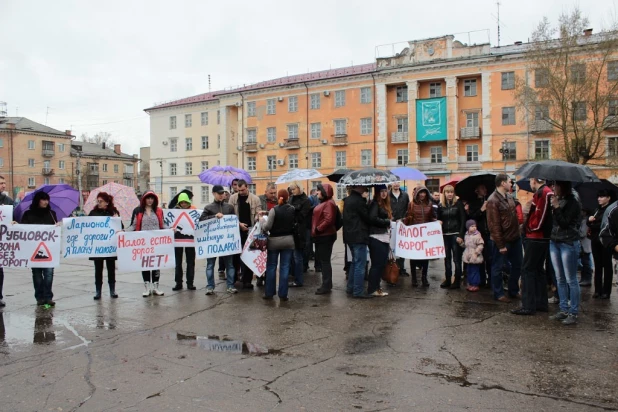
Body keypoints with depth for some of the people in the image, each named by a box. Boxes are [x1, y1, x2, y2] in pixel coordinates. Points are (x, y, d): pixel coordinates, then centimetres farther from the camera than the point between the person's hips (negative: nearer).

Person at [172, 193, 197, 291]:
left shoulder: (193, 209, 0)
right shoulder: (176, 210, 1)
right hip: (178, 237, 1)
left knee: (190, 261, 5)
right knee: (178, 261, 6)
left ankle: (190, 283, 13)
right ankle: (178, 283, 14)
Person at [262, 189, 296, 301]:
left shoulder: (274, 210, -11)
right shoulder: (293, 209, 0)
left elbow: (267, 226, -15)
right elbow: (294, 223, 3)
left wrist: (261, 229, 5)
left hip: (274, 240, -2)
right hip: (288, 240, 2)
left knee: (271, 267, 8)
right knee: (285, 267, 4)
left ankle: (269, 293, 12)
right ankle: (283, 294, 5)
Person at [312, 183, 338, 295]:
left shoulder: (329, 203, -16)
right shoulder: (323, 202, 17)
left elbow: (329, 220, -25)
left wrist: (317, 229, -19)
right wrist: (315, 231, 11)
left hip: (325, 236, -10)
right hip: (321, 236, 10)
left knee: (325, 261, -4)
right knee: (322, 260, 14)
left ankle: (326, 286, 2)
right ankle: (326, 284, 23)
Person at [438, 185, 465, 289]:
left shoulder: (458, 204, -2)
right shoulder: (441, 206, 7)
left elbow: (463, 220, -5)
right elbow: (438, 220, 12)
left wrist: (461, 235, -11)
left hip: (456, 235, -3)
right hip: (445, 235, 4)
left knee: (456, 259, 0)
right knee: (447, 258, 8)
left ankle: (457, 281, 7)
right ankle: (447, 280, 16)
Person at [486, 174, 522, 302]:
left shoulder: (508, 197, 9)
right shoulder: (493, 201, -17)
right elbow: (494, 225, -19)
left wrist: (518, 232, 9)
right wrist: (500, 245, -18)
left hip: (514, 238, 9)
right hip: (502, 240, -9)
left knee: (517, 265, 17)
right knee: (498, 267, 6)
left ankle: (514, 290, 33)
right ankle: (498, 294, 18)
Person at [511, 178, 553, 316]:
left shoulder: (541, 193, -17)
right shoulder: (548, 192, 14)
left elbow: (539, 213, -23)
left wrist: (531, 227, -8)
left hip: (535, 237, -10)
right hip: (544, 238, 10)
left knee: (528, 270, -5)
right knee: (538, 269, 16)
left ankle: (528, 306, -4)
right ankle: (541, 303, 22)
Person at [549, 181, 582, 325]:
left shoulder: (573, 202, -11)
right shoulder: (557, 200, 9)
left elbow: (564, 222, -17)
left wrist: (556, 207, -17)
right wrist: (554, 206, 1)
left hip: (568, 244, -7)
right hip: (554, 242, 7)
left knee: (571, 280, -2)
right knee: (560, 279, 12)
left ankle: (573, 313, 6)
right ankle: (564, 310, 21)